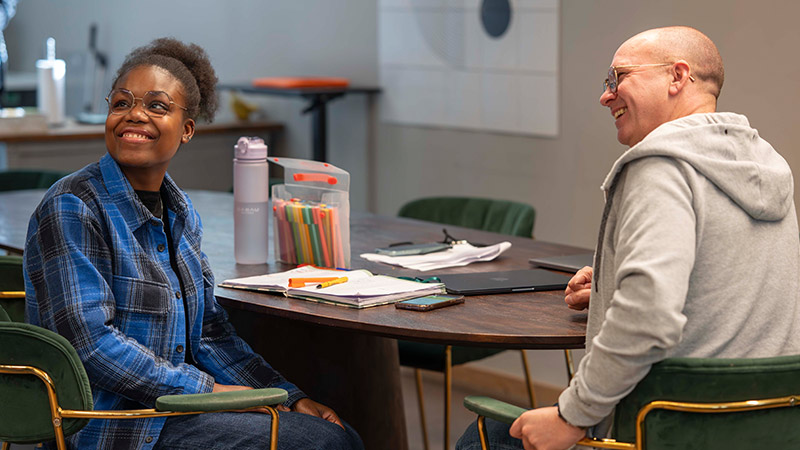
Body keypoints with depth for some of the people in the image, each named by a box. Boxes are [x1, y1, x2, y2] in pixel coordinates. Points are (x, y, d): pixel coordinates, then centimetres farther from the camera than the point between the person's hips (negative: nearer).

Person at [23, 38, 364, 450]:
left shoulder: (179, 211, 11)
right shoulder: (71, 209, -14)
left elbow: (208, 331, 15)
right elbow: (88, 340, -21)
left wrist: (289, 397, 4)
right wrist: (208, 390, -18)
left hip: (173, 407, 8)